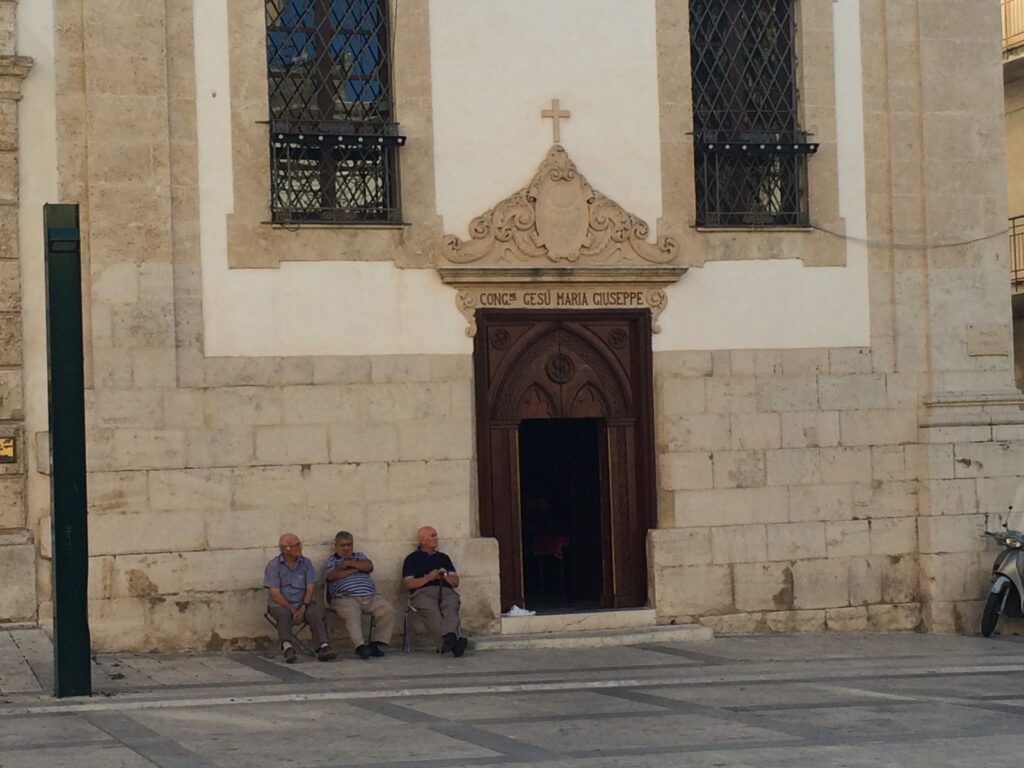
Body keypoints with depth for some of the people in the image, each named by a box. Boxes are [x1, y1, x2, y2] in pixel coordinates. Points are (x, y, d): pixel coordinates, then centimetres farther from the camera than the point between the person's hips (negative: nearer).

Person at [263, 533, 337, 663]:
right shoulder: (273, 565, -3)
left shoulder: (306, 563, 7)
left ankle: (322, 647, -43)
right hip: (280, 605, -2)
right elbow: (275, 594, -9)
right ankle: (287, 647, -52)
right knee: (284, 614, -36)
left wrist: (302, 609, -16)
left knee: (316, 613, -27)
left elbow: (309, 589, 2)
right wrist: (293, 610, -17)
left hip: (302, 604, 2)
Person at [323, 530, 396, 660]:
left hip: (371, 597, 4)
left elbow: (369, 566, 6)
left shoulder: (360, 556, 28)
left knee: (388, 611, -22)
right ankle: (360, 646, -45)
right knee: (352, 614, -37)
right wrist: (357, 568, 4)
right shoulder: (331, 561, 18)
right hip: (346, 598, -4)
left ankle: (377, 644, -21)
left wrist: (350, 563, -2)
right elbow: (333, 575, -4)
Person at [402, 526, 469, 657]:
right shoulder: (412, 559, 21)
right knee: (432, 612, -39)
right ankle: (451, 642, -58)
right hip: (422, 592, -3)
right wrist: (428, 578, -4)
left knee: (451, 608, -36)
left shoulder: (443, 558, 33)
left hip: (446, 591, 3)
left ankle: (448, 640, -61)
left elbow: (456, 582, 27)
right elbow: (408, 583, 7)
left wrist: (445, 576, 6)